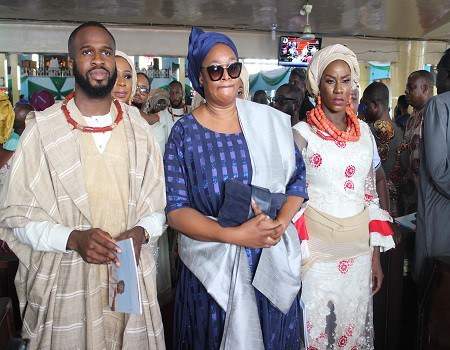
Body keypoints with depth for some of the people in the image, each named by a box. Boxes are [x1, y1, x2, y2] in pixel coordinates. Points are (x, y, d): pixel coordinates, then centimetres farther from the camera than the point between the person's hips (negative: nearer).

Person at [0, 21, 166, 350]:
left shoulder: (137, 127, 3)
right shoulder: (43, 129, -6)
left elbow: (158, 205, 5)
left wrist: (140, 233, -15)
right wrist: (73, 238, -20)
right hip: (66, 283, -2)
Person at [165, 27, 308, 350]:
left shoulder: (270, 121, 1)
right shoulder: (184, 133, -6)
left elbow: (297, 177, 3)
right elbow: (175, 209, -9)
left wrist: (280, 224, -14)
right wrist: (234, 235, -20)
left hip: (273, 259, 2)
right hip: (213, 266, -2)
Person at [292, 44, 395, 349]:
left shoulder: (364, 131, 6)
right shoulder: (302, 133, -7)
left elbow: (370, 195, 10)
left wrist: (376, 255, 9)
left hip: (359, 248, 4)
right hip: (318, 247, -4)